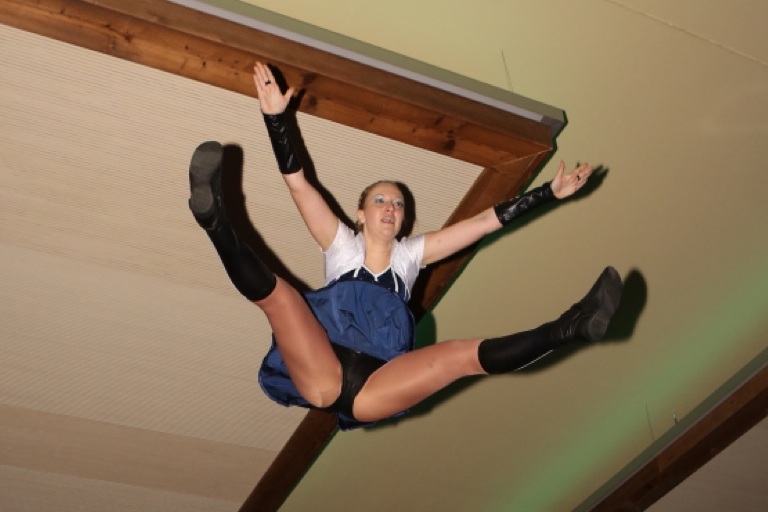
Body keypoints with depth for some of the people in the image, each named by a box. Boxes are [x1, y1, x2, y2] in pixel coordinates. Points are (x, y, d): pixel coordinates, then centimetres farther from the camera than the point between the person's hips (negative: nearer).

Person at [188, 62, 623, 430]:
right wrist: (275, 118, -5)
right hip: (323, 374, -2)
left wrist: (550, 193, 15)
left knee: (467, 354, -16)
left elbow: (486, 222, 18)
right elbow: (299, 184, 5)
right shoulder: (342, 245, 16)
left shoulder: (411, 254, 22)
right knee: (274, 290, -21)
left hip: (373, 390, 2)